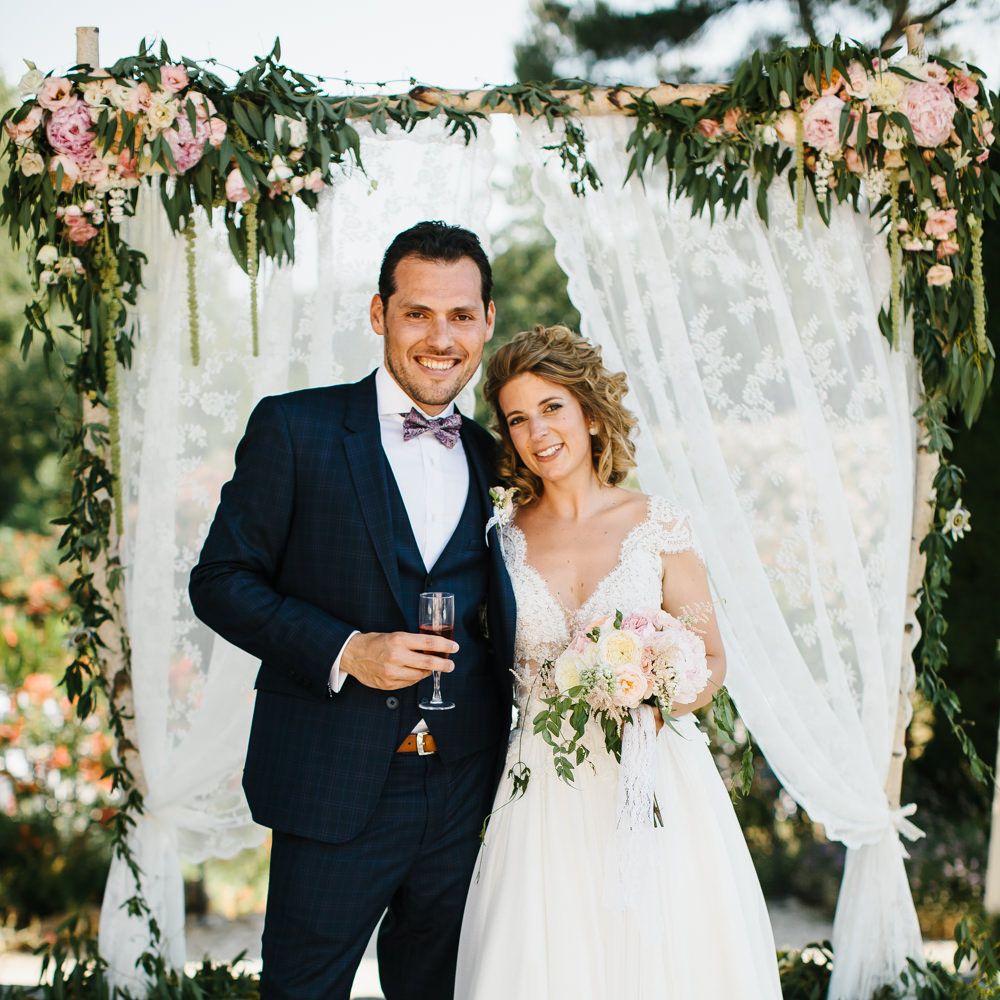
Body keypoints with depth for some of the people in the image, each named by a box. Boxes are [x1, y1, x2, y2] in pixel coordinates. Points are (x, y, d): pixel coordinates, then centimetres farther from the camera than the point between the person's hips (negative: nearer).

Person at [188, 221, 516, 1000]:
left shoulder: (491, 457, 10)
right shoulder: (294, 429, -5)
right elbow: (222, 579, -6)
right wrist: (341, 652, -19)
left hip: (462, 791, 4)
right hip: (335, 789, -4)